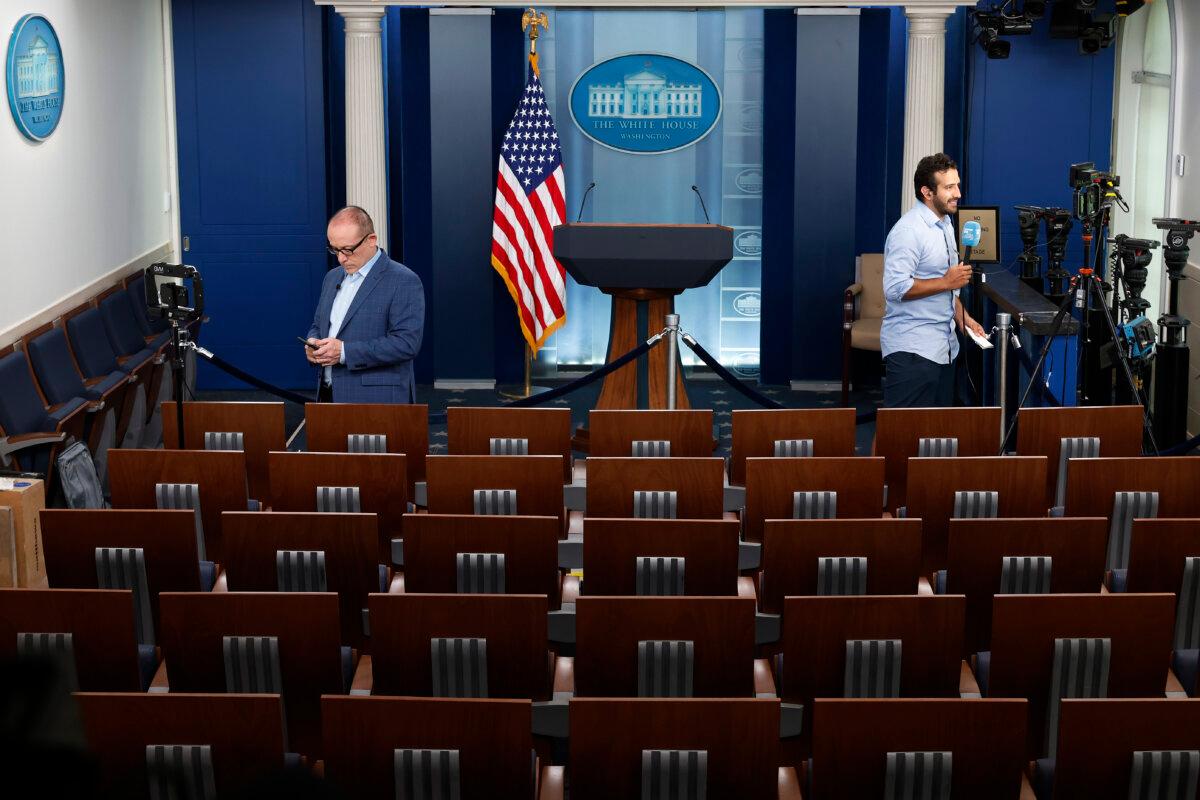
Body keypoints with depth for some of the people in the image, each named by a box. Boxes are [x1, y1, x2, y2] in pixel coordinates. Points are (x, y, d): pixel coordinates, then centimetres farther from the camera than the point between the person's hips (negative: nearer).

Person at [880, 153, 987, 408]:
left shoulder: (944, 224, 16)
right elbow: (895, 288, -23)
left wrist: (962, 317, 13)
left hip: (943, 346, 9)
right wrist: (946, 282, -18)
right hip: (913, 348, -9)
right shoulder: (909, 231, -15)